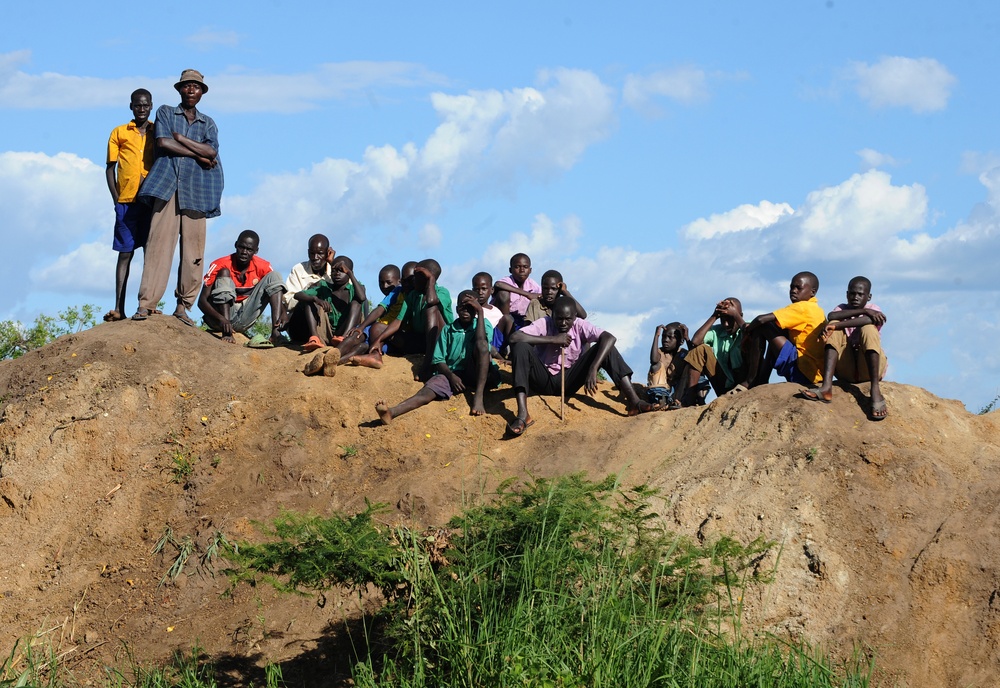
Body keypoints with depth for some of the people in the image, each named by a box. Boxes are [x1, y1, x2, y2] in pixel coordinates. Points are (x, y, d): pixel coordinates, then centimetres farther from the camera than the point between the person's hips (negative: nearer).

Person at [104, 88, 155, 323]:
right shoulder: (119, 133, 9)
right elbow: (110, 168, 8)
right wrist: (116, 199, -1)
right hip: (127, 201, 0)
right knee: (125, 253, 0)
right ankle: (119, 309, -1)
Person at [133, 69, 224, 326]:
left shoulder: (208, 123, 19)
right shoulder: (165, 113, 14)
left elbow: (211, 151, 1)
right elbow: (163, 142, -4)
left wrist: (180, 138, -4)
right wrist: (198, 154, -3)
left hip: (195, 191, 2)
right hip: (167, 186, -2)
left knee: (193, 250, -3)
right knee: (158, 244, -11)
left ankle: (183, 306, 3)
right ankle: (146, 303, -13)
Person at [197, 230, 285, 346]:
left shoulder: (262, 267, -3)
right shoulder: (220, 265, -14)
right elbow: (202, 300, -18)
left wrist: (283, 313, -27)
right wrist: (221, 318, -37)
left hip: (244, 321, 4)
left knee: (274, 276, -8)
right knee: (224, 273, -25)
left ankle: (276, 333, -26)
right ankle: (226, 333, -36)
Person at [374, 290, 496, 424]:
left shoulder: (483, 324, 11)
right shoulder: (448, 330, 16)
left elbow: (482, 344, -13)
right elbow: (438, 360, 8)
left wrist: (480, 312, -11)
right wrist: (451, 376, -12)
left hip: (477, 375, -1)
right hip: (451, 374, 1)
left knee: (481, 342, -28)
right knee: (429, 390, -30)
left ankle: (478, 398, -37)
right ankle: (391, 412, -60)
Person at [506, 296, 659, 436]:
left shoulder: (580, 326, -10)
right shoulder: (544, 324, -14)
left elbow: (609, 338, -25)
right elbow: (514, 337, -30)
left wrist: (593, 369, -36)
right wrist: (553, 340, -29)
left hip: (569, 381, 2)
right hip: (544, 380, -2)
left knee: (605, 346, -15)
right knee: (521, 347, -30)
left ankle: (634, 402, -27)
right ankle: (522, 415, -42)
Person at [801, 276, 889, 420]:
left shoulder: (874, 310, 4)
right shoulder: (842, 309, 14)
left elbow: (869, 320, -23)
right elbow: (831, 317, -13)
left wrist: (837, 325, -29)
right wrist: (862, 311, -22)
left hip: (869, 367, -3)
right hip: (846, 369, 3)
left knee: (868, 328, -26)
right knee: (834, 324, -15)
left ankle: (875, 391, -39)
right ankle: (826, 387, -35)